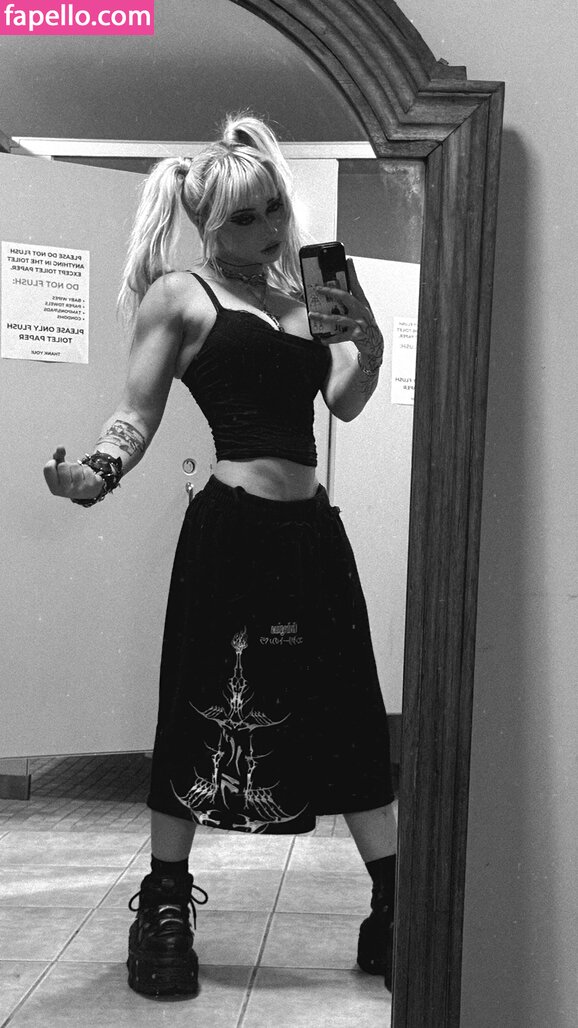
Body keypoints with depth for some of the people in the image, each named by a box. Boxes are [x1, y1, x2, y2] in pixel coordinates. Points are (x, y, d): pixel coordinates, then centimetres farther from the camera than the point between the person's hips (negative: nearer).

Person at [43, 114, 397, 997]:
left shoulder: (302, 294, 17)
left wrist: (368, 343, -6)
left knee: (351, 717, 7)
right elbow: (137, 416, -3)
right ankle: (165, 909, 21)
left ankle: (392, 918, 19)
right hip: (231, 528, -5)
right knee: (202, 716, 2)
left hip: (313, 530, 6)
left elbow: (345, 403, 12)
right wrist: (94, 475, -22)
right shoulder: (180, 295, 1)